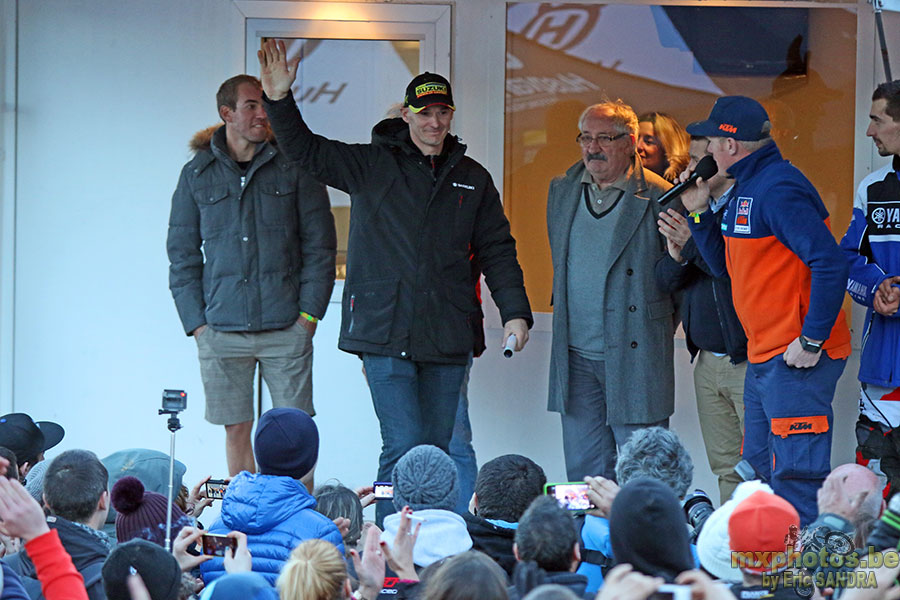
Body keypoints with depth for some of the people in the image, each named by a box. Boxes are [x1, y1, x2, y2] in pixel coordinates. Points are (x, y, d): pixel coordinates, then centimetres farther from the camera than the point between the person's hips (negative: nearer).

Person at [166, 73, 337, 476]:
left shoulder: (293, 167, 6)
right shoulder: (197, 174, 9)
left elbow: (319, 245, 6)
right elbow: (182, 254, 11)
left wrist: (309, 312, -3)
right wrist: (196, 321, 1)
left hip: (287, 327, -1)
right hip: (222, 332, 1)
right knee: (236, 429, 4)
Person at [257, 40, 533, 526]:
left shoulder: (472, 179, 13)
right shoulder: (372, 166, 4)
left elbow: (497, 250, 16)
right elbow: (306, 150, -1)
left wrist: (515, 312, 6)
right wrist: (279, 101, -17)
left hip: (447, 338, 4)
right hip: (385, 332, -4)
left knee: (436, 448, 6)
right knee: (404, 446, -13)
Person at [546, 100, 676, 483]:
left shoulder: (659, 198, -7)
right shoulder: (562, 191, 11)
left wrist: (657, 330, -5)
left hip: (635, 357, -5)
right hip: (575, 358, 5)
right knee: (582, 472, 8)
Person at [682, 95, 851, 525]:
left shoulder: (779, 190, -17)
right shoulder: (745, 189, 15)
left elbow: (830, 264, -25)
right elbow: (725, 267, 22)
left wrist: (812, 341, -23)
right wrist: (700, 212, 10)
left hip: (797, 360, -11)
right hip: (763, 359, 11)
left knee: (795, 478, -11)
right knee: (760, 475, 16)